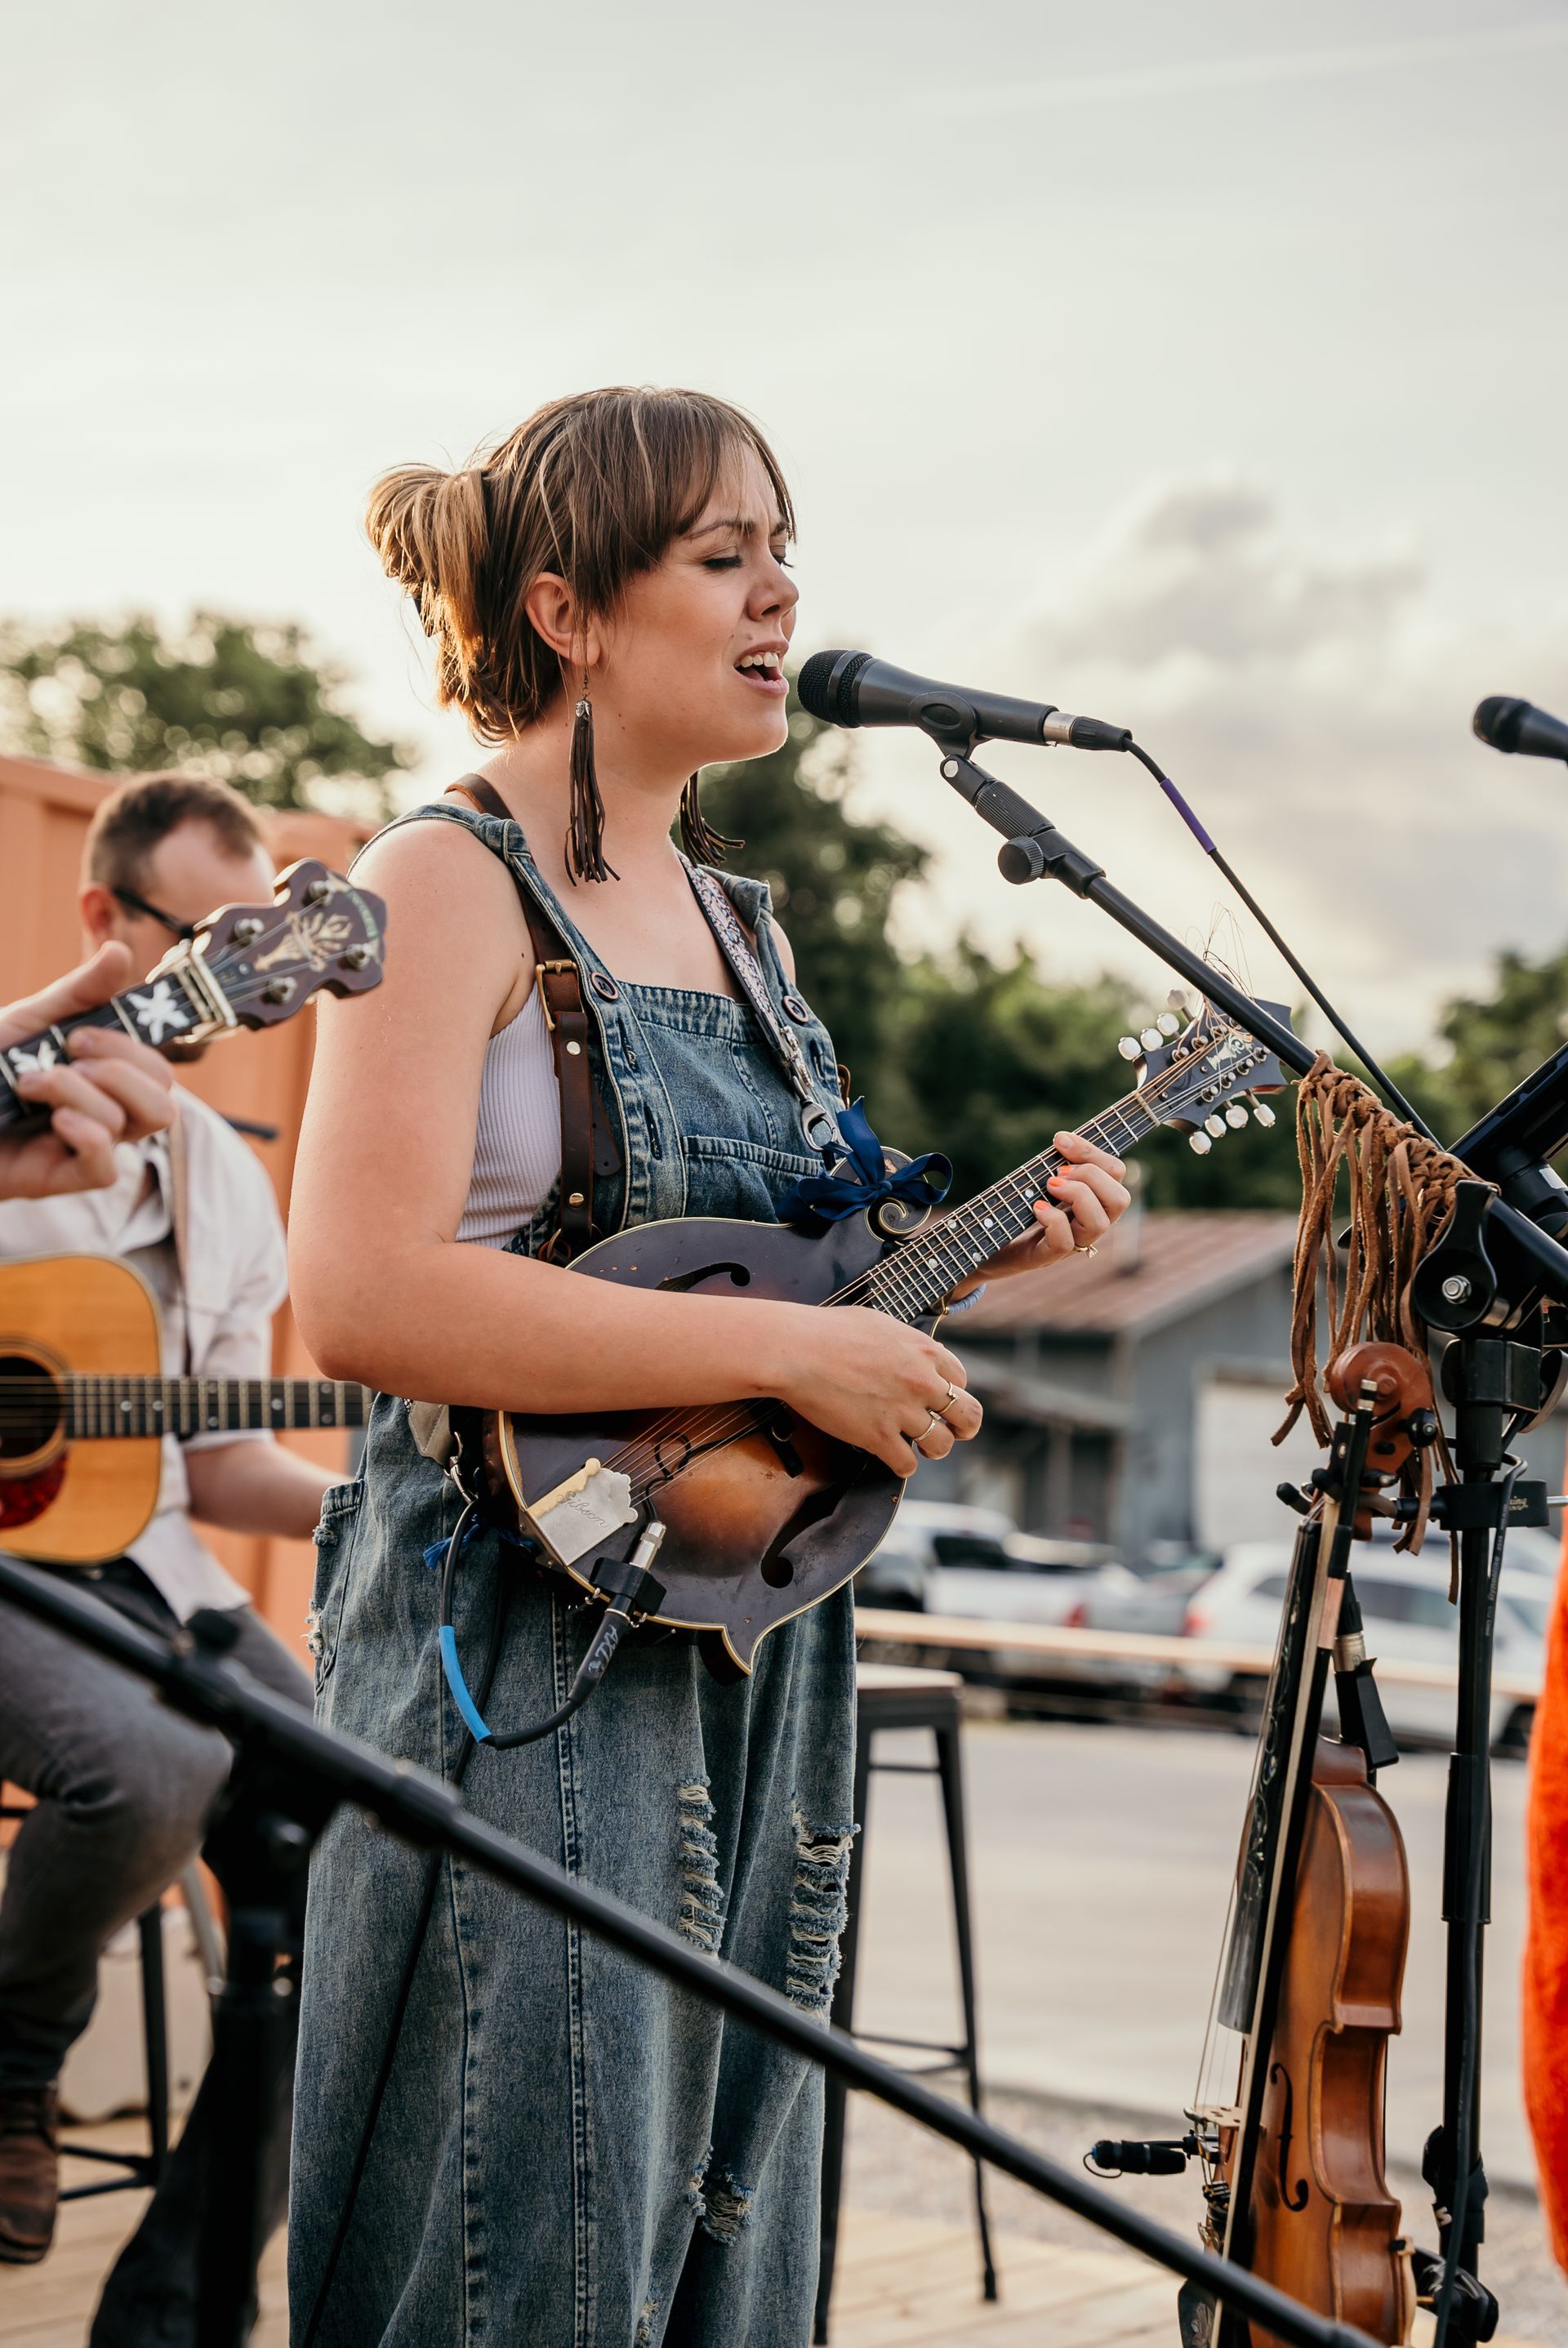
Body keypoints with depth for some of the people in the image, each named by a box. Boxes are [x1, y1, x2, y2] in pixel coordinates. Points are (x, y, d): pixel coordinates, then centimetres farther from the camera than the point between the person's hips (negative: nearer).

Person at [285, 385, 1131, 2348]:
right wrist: (787, 1346, -21)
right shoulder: (452, 883, -10)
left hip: (757, 1649, 8)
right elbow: (362, 1296, -22)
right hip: (526, 1650, -8)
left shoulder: (737, 922, 16)